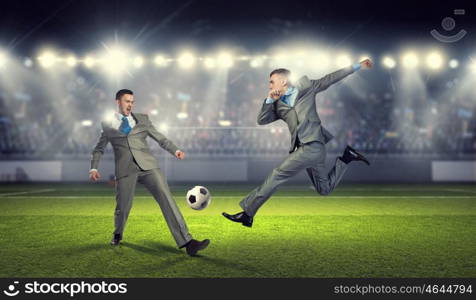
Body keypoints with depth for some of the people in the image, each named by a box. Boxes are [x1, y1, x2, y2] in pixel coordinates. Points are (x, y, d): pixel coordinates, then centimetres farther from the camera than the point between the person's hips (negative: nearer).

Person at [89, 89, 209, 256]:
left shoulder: (142, 119, 16)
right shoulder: (108, 125, 14)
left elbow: (160, 138, 11)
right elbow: (99, 149, 20)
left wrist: (175, 150, -7)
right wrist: (94, 168, 5)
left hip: (147, 166, 1)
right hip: (125, 170, 0)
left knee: (167, 199, -13)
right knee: (123, 207, 3)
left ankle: (186, 242, -19)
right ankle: (118, 234, 40)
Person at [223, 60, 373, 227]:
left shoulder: (305, 87, 7)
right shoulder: (278, 105, 21)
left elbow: (331, 78, 12)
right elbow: (261, 120, 12)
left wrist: (357, 66, 12)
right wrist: (270, 99, 0)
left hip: (312, 145, -8)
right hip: (304, 148, 8)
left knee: (278, 175, -12)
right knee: (324, 189, 15)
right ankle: (347, 157, 26)